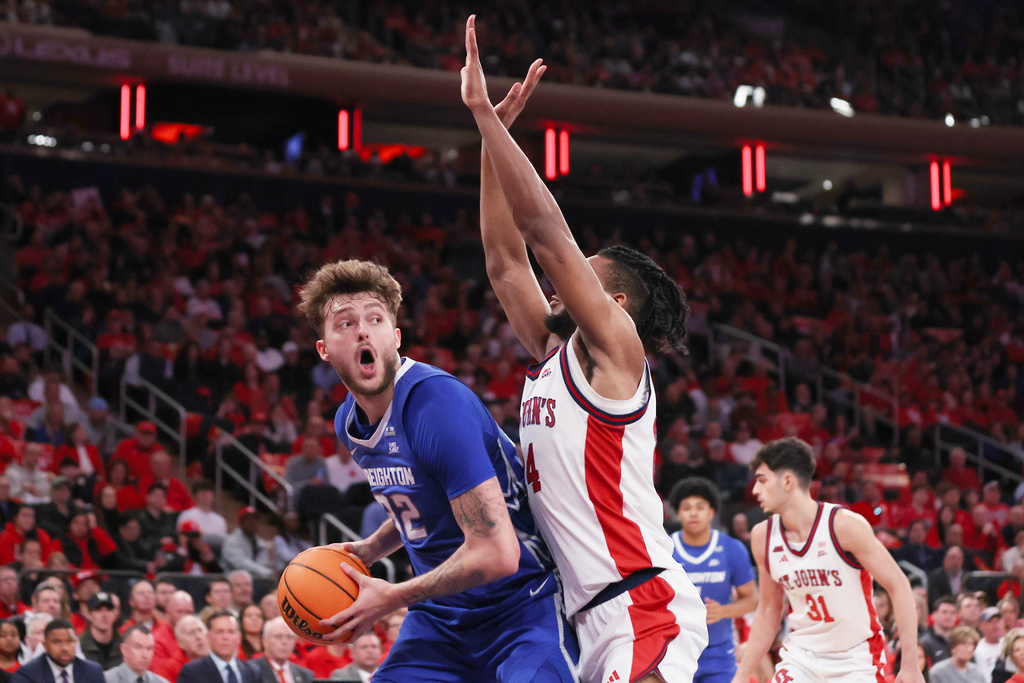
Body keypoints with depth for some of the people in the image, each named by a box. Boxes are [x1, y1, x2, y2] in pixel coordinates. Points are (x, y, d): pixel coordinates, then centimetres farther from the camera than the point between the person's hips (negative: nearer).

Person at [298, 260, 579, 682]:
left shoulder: (439, 406, -23)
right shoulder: (349, 422, 4)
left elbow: (496, 554, -27)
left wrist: (390, 599, -17)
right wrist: (366, 552, 7)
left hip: (520, 604, -8)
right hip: (441, 613, 8)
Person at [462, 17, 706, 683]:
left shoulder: (612, 348, -2)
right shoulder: (551, 355, 19)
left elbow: (544, 227, -9)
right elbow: (505, 258, 19)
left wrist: (485, 113, -7)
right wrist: (492, 133, 18)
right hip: (604, 624, 9)